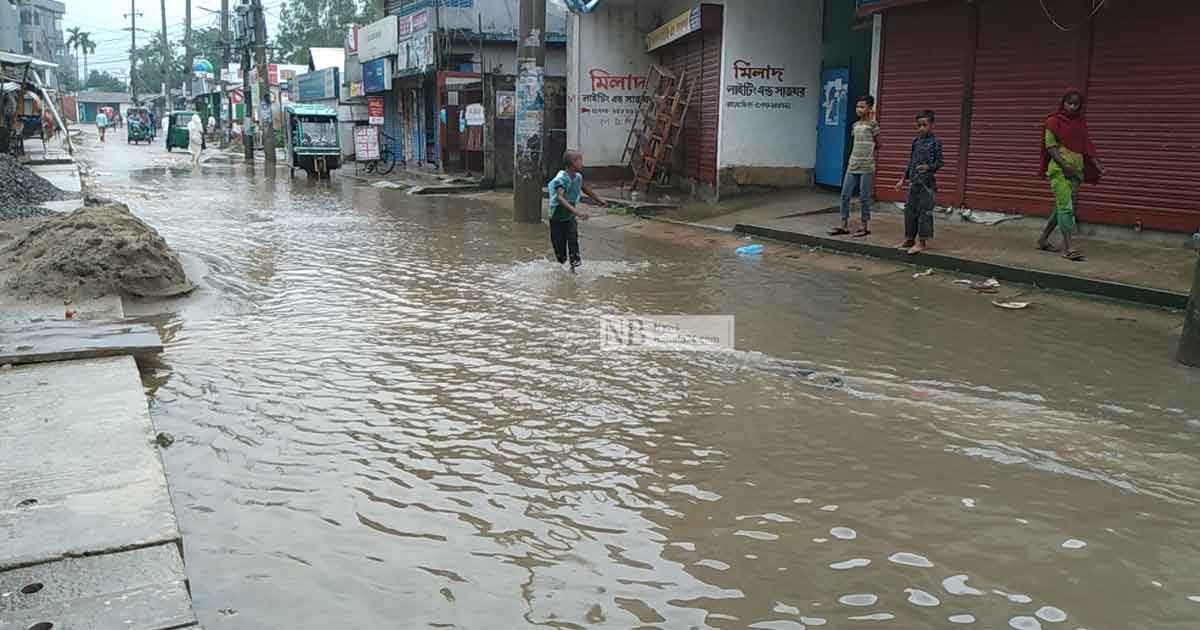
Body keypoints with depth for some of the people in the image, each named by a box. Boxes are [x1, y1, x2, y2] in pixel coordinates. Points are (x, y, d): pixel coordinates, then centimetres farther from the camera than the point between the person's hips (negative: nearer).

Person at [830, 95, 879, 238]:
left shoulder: (872, 124, -5)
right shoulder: (855, 125, 12)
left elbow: (877, 145, 1)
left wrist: (871, 158, 1)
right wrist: (852, 161, 12)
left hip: (866, 167, -6)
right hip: (852, 166, 6)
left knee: (864, 197, -1)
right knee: (845, 195, 3)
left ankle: (866, 226, 9)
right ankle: (844, 225, 9)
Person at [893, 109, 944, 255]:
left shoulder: (934, 143, -7)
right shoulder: (916, 141, 11)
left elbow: (940, 162, -7)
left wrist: (928, 167, -26)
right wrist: (904, 179, 18)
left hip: (926, 182, -7)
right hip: (913, 182, 7)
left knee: (924, 211, -3)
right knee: (909, 210, 10)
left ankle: (922, 242, 3)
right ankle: (909, 239, 19)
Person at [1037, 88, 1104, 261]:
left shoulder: (1081, 123, 14)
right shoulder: (1053, 121, -2)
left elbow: (1087, 146, 13)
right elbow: (1050, 146, -8)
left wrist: (1097, 163, -2)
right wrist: (1065, 165, -19)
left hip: (1076, 170, 6)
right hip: (1059, 169, -6)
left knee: (1061, 207, 10)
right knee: (1066, 207, -14)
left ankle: (1043, 240, 22)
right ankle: (1068, 247, -16)